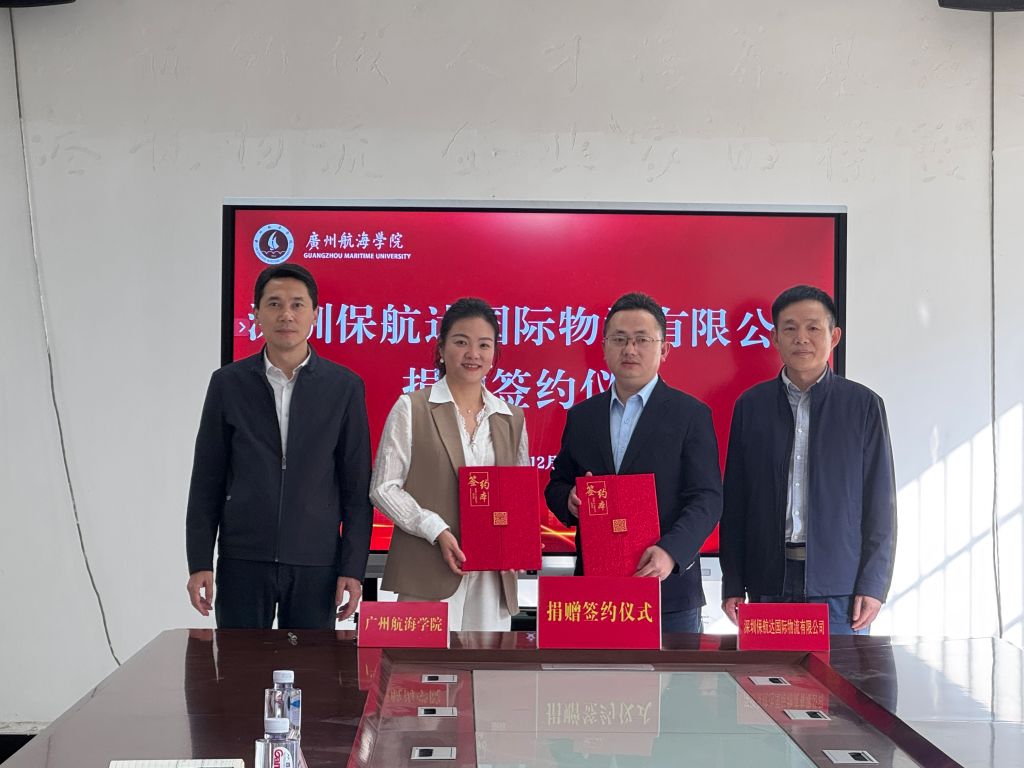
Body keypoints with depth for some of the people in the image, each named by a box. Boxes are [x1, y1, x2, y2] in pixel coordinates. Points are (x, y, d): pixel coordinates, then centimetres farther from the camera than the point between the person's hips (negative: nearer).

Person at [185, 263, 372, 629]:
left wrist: (353, 568, -3)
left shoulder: (345, 386, 2)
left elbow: (356, 486, 2)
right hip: (243, 560, 1)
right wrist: (199, 563, 0)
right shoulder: (228, 383, 4)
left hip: (315, 565, 0)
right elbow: (207, 481, 5)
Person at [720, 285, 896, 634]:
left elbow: (880, 503, 3)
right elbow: (734, 500, 8)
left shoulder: (864, 405, 3)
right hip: (768, 583, 1)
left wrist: (873, 585, -4)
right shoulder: (750, 405, 8)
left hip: (840, 586, -1)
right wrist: (732, 584, 4)